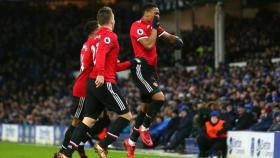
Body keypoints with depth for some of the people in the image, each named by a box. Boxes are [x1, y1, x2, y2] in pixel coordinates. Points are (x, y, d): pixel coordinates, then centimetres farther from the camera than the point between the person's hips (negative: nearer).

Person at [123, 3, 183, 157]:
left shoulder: (153, 26, 15)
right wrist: (154, 27, -13)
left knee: (147, 107, 11)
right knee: (159, 97, -23)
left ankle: (131, 142, 19)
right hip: (141, 68, -9)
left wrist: (176, 39, 0)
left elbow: (168, 36, 23)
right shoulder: (137, 26, -11)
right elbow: (149, 45, -21)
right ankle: (144, 129, -6)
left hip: (151, 69, 9)